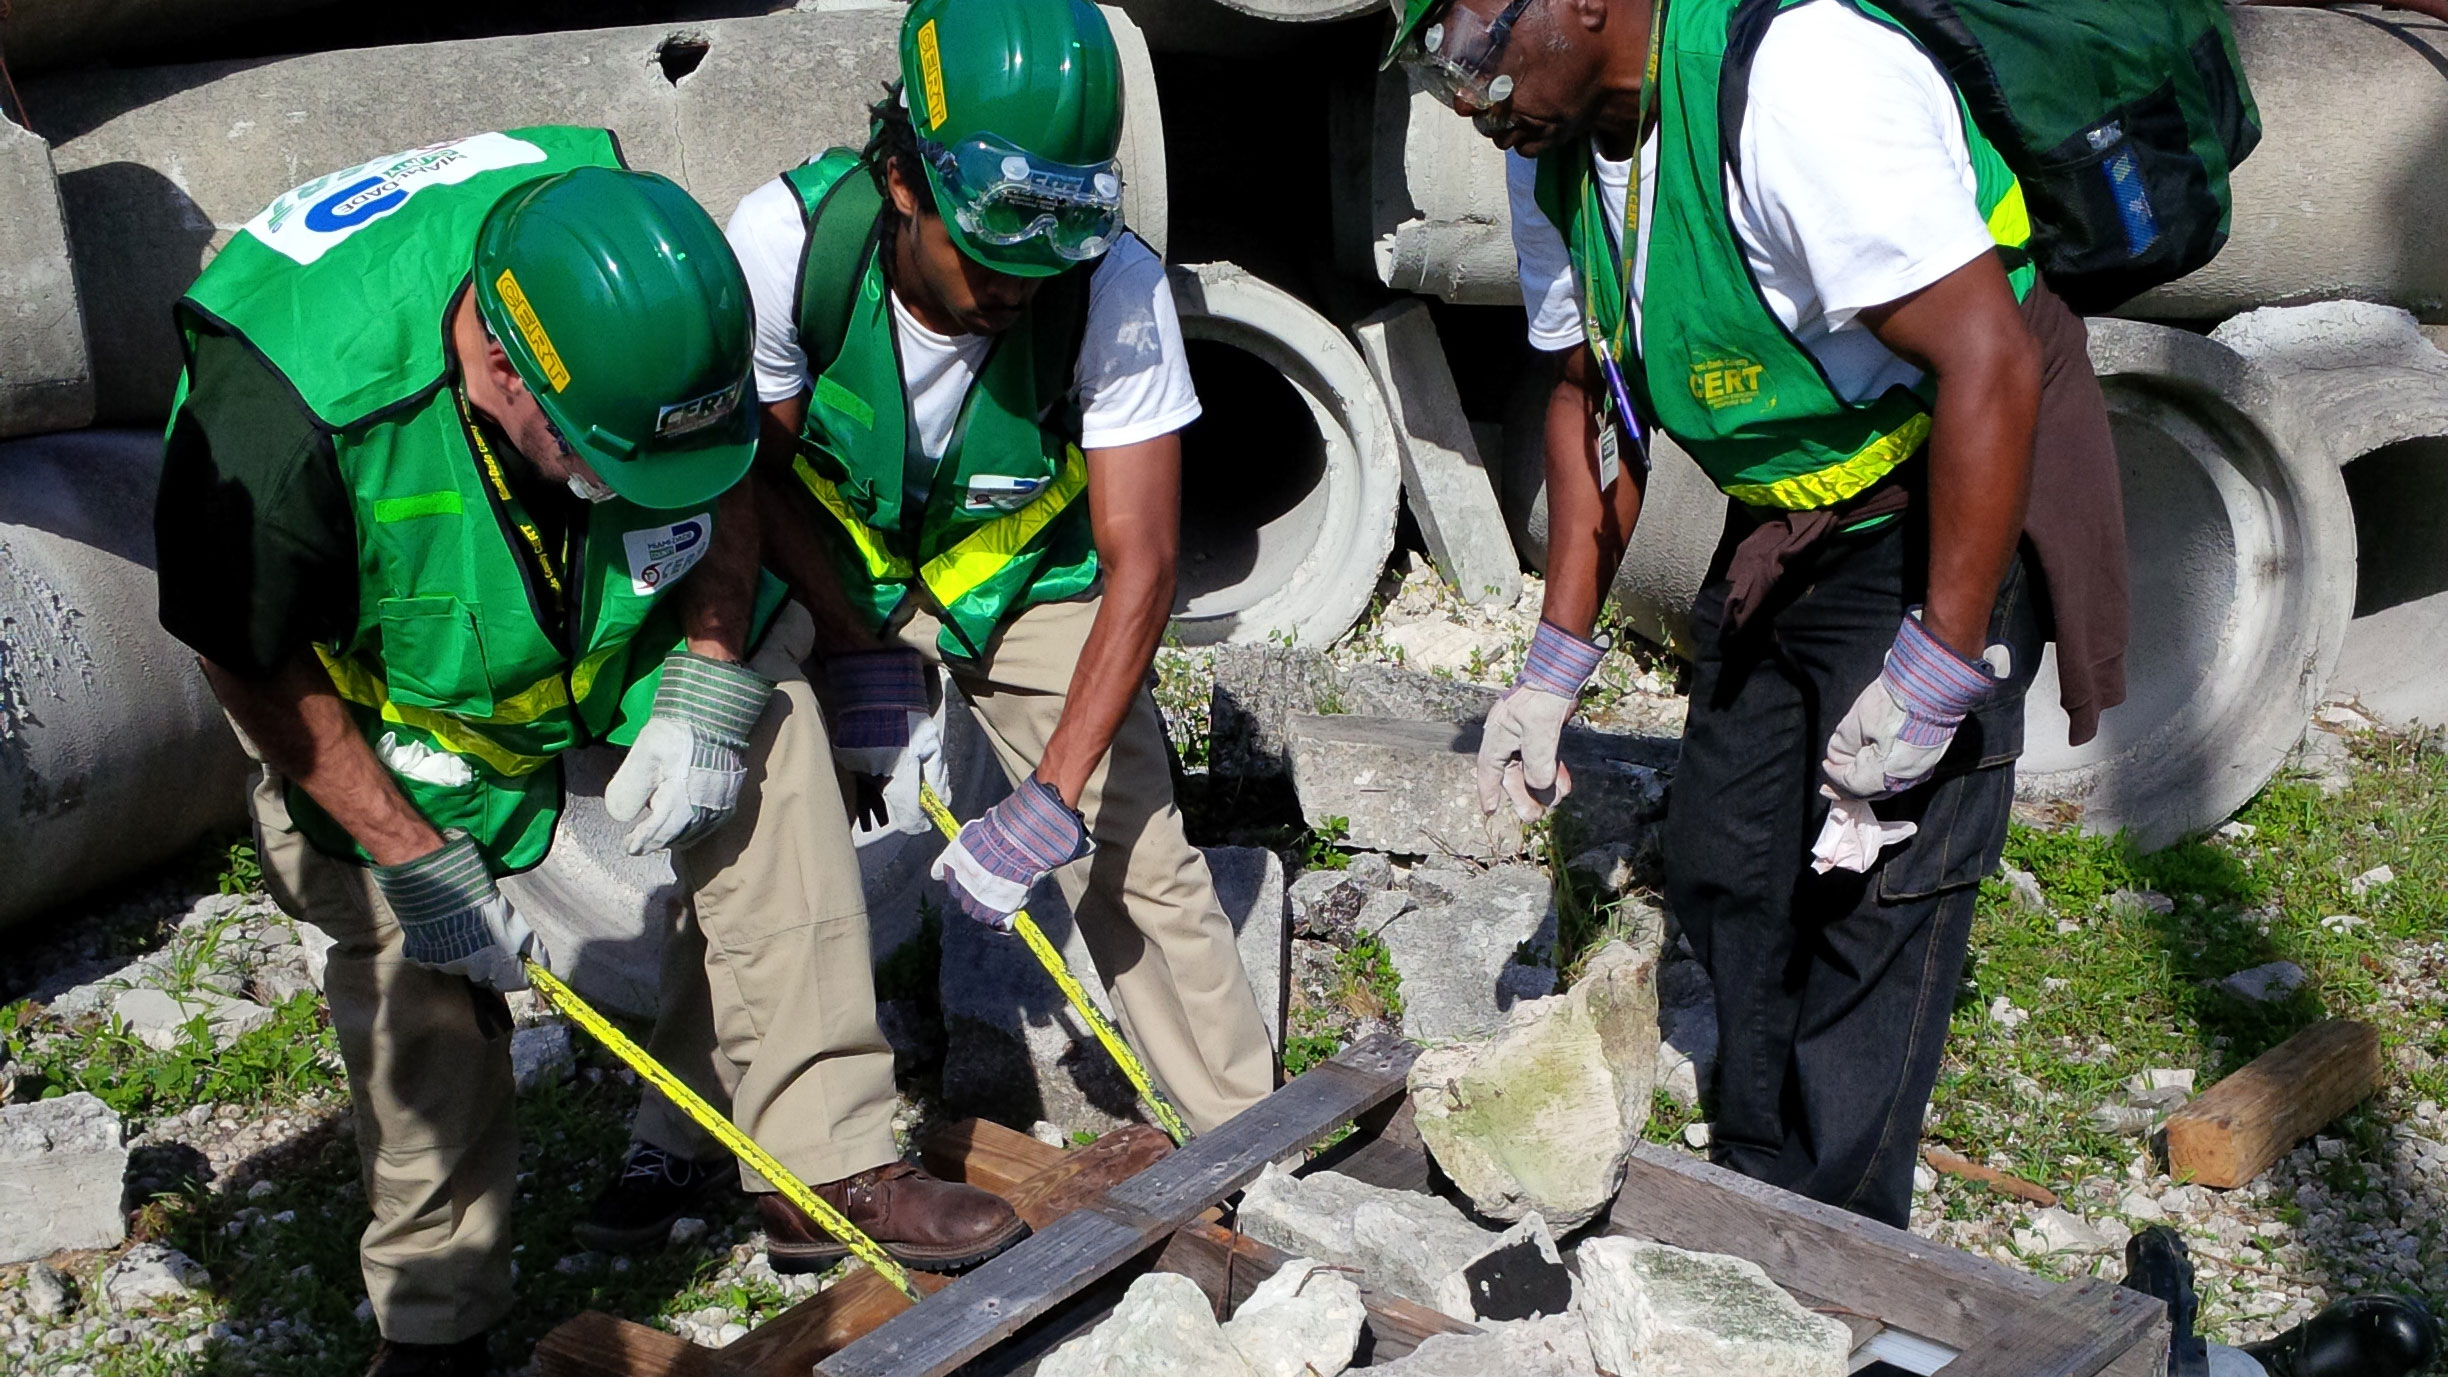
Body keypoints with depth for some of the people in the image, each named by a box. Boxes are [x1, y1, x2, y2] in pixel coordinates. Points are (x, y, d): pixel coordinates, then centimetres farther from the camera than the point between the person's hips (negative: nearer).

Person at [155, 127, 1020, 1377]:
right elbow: (249, 658, -25)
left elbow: (726, 479, -9)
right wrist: (418, 865, -22)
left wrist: (709, 690, -18)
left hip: (627, 600, 4)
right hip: (377, 658, -3)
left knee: (764, 727, -14)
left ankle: (831, 1164, -4)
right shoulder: (284, 395, -41)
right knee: (416, 959, -3)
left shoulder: (643, 285, -29)